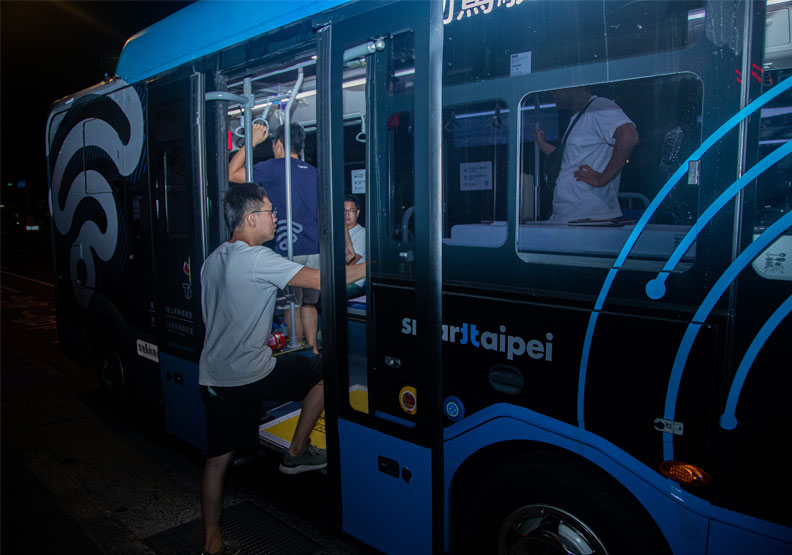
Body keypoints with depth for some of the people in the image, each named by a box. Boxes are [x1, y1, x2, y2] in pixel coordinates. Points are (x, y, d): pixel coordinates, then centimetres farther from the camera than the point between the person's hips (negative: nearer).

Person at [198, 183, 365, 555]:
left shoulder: (213, 260, 12)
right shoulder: (257, 258, -17)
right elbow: (322, 281, -20)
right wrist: (372, 266, -11)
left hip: (212, 376, 9)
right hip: (249, 374, -8)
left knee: (217, 458, 16)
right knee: (325, 371, 9)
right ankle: (297, 453, 17)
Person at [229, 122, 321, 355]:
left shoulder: (275, 168, -7)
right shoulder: (314, 173, 11)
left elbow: (233, 174, -3)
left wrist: (252, 141, 4)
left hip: (289, 252, -6)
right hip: (315, 252, 6)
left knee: (292, 307, 4)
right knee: (309, 305, 16)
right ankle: (313, 351, 23)